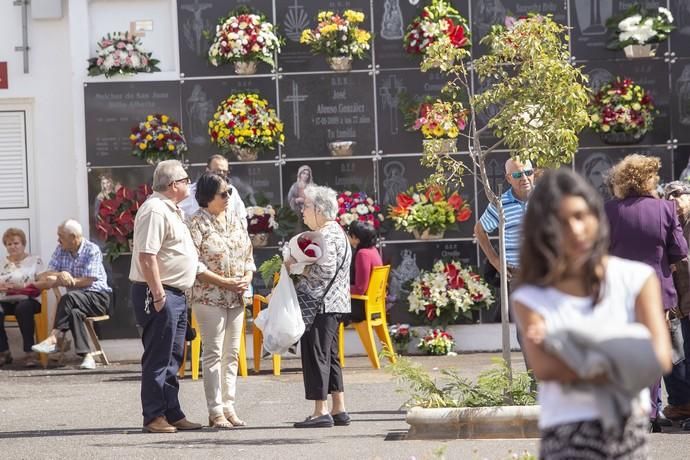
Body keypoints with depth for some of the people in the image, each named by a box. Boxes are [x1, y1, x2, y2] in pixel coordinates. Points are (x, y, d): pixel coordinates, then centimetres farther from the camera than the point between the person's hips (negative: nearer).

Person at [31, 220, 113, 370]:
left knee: (69, 297, -35)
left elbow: (88, 281, -14)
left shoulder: (92, 250, -7)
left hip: (98, 297, -5)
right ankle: (86, 355, -39)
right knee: (74, 312, -33)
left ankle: (55, 339, -38)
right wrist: (60, 275, -20)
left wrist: (59, 282, -12)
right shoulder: (60, 250, 11)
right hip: (76, 300, 5)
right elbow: (43, 276, 3)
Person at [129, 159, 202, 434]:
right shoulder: (155, 211, -16)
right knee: (158, 359, -6)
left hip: (175, 295, 10)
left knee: (172, 359, 13)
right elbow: (146, 256, -23)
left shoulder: (170, 210, 18)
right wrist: (158, 295, -25)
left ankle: (172, 414, 19)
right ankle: (154, 417, -2)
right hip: (159, 294, -10)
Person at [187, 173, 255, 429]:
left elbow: (248, 254, 17)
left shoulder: (233, 220, 12)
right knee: (213, 353, -5)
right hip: (209, 297, -7)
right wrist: (223, 282, -17)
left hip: (236, 298, 7)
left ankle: (228, 407, 14)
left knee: (232, 353, 8)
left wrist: (247, 278, -2)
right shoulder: (197, 223, -9)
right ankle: (215, 412, -3)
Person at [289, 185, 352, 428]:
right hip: (334, 304, 11)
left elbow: (326, 270, -22)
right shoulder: (334, 231, 19)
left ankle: (321, 412, -8)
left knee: (316, 354, -8)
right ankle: (339, 410, 14)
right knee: (329, 356, 13)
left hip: (321, 305, -11)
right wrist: (298, 266, 14)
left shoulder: (326, 235, -14)